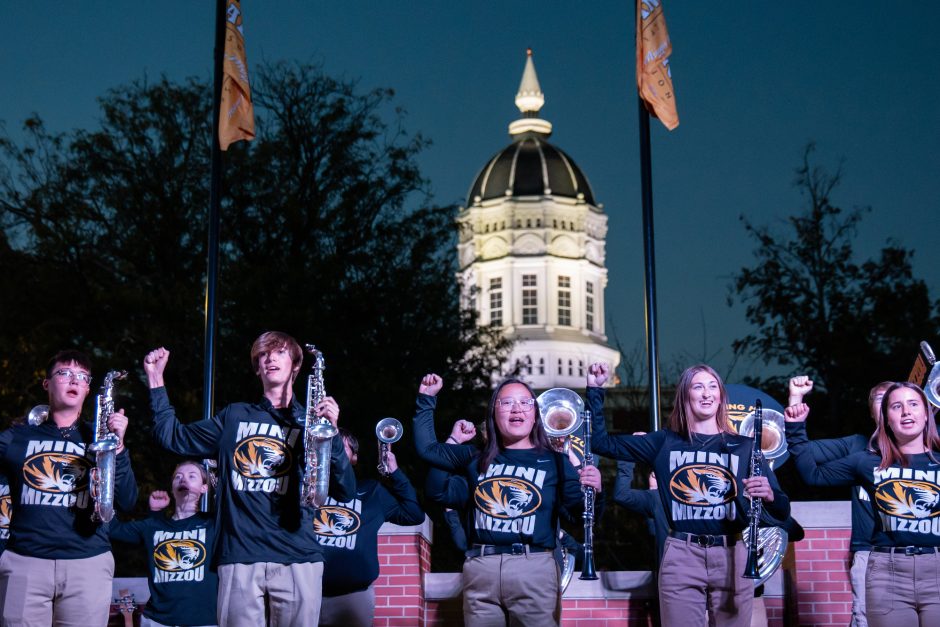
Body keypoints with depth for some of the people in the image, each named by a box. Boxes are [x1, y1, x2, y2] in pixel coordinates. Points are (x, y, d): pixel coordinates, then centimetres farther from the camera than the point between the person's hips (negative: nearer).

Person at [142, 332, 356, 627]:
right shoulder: (234, 416, 16)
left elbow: (345, 493, 1)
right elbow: (173, 437, 19)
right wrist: (156, 380, 15)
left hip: (298, 560, -1)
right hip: (238, 559, 1)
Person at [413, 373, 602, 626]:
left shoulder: (555, 462, 5)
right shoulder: (477, 458, 14)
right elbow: (427, 448, 24)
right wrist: (426, 399, 22)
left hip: (534, 569, -3)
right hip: (479, 569, 3)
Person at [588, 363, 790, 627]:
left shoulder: (744, 446, 6)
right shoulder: (665, 443, 8)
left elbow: (782, 512, 4)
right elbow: (601, 442, 6)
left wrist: (769, 494, -19)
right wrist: (595, 389, 1)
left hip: (732, 556, 1)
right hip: (681, 556, 0)